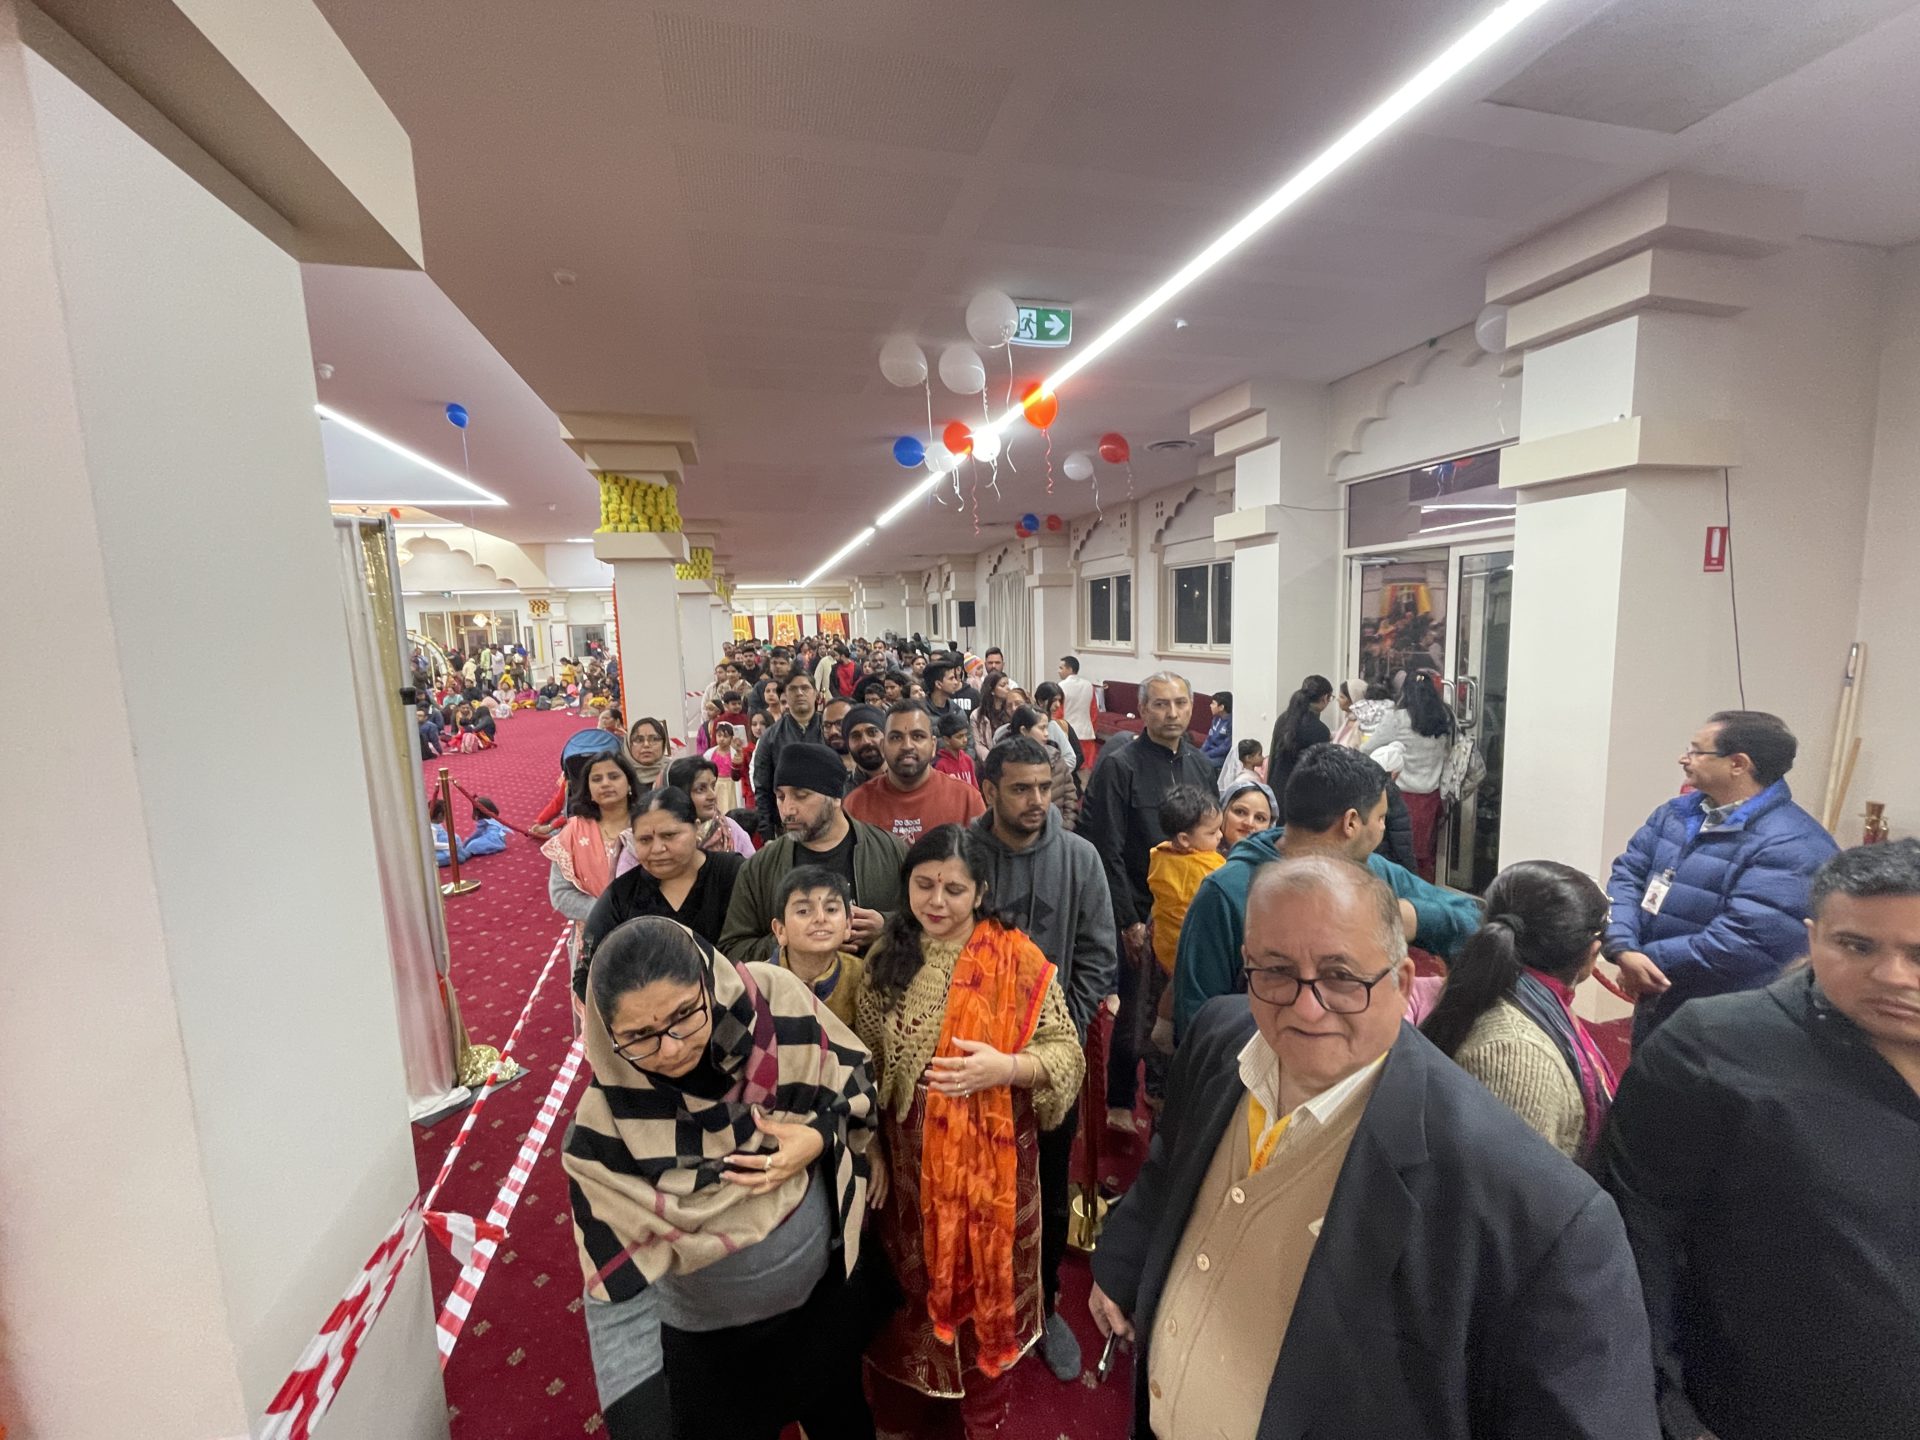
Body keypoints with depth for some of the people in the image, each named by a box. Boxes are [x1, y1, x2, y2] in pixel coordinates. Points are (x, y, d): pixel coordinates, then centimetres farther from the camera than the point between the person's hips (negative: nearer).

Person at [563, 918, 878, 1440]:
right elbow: (619, 1297, -23)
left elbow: (857, 1086, -9)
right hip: (709, 1342, -2)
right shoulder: (605, 1127, -28)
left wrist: (817, 1139, -26)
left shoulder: (776, 1001, -26)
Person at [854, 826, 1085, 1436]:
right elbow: (866, 1064, 3)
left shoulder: (1015, 958, -15)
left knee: (986, 1278, 18)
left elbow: (1067, 1054, -13)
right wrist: (870, 1149, 3)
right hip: (909, 1159, 2)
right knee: (915, 1279, 21)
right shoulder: (887, 957, -5)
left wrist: (1004, 1068, -29)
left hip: (992, 1160, -2)